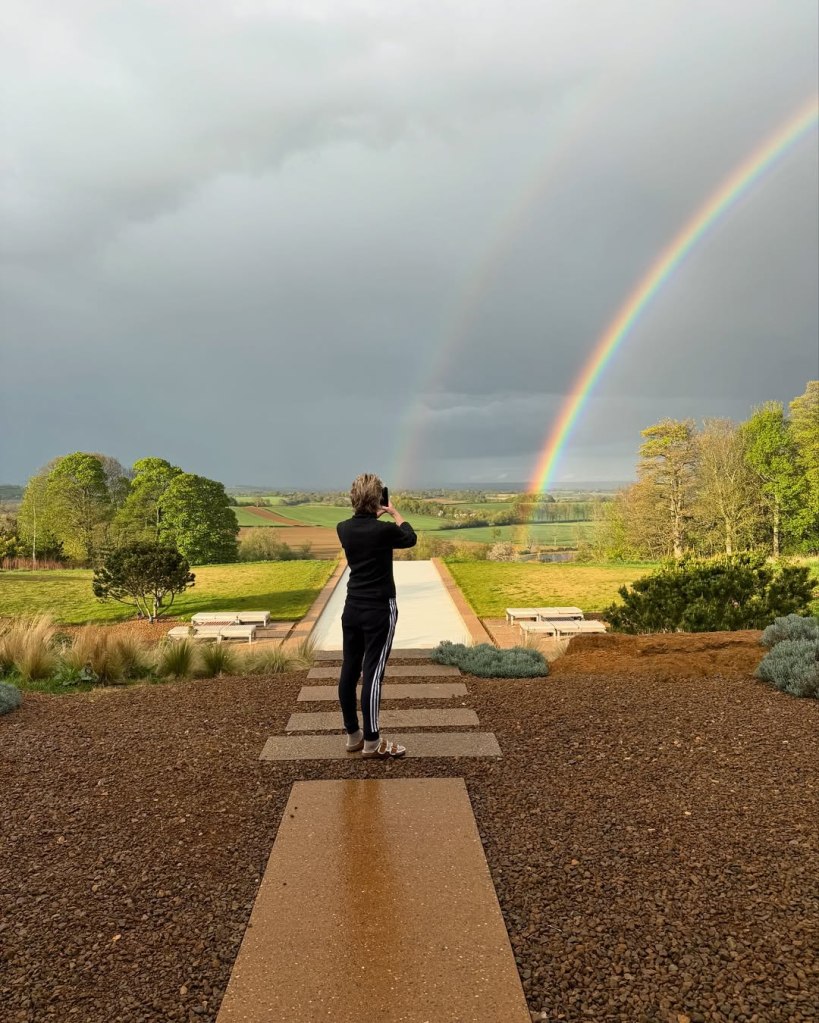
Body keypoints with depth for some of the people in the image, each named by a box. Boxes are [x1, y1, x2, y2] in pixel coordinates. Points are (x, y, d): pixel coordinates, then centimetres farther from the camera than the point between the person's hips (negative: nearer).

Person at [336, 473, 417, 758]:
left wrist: (376, 516, 27)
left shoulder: (343, 529, 0)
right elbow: (411, 538, 6)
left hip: (352, 607, 6)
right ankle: (372, 741, 2)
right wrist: (394, 513, 18)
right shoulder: (384, 530, -16)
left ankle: (353, 735, 19)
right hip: (379, 609, -6)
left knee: (349, 669, 9)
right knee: (373, 672, -3)